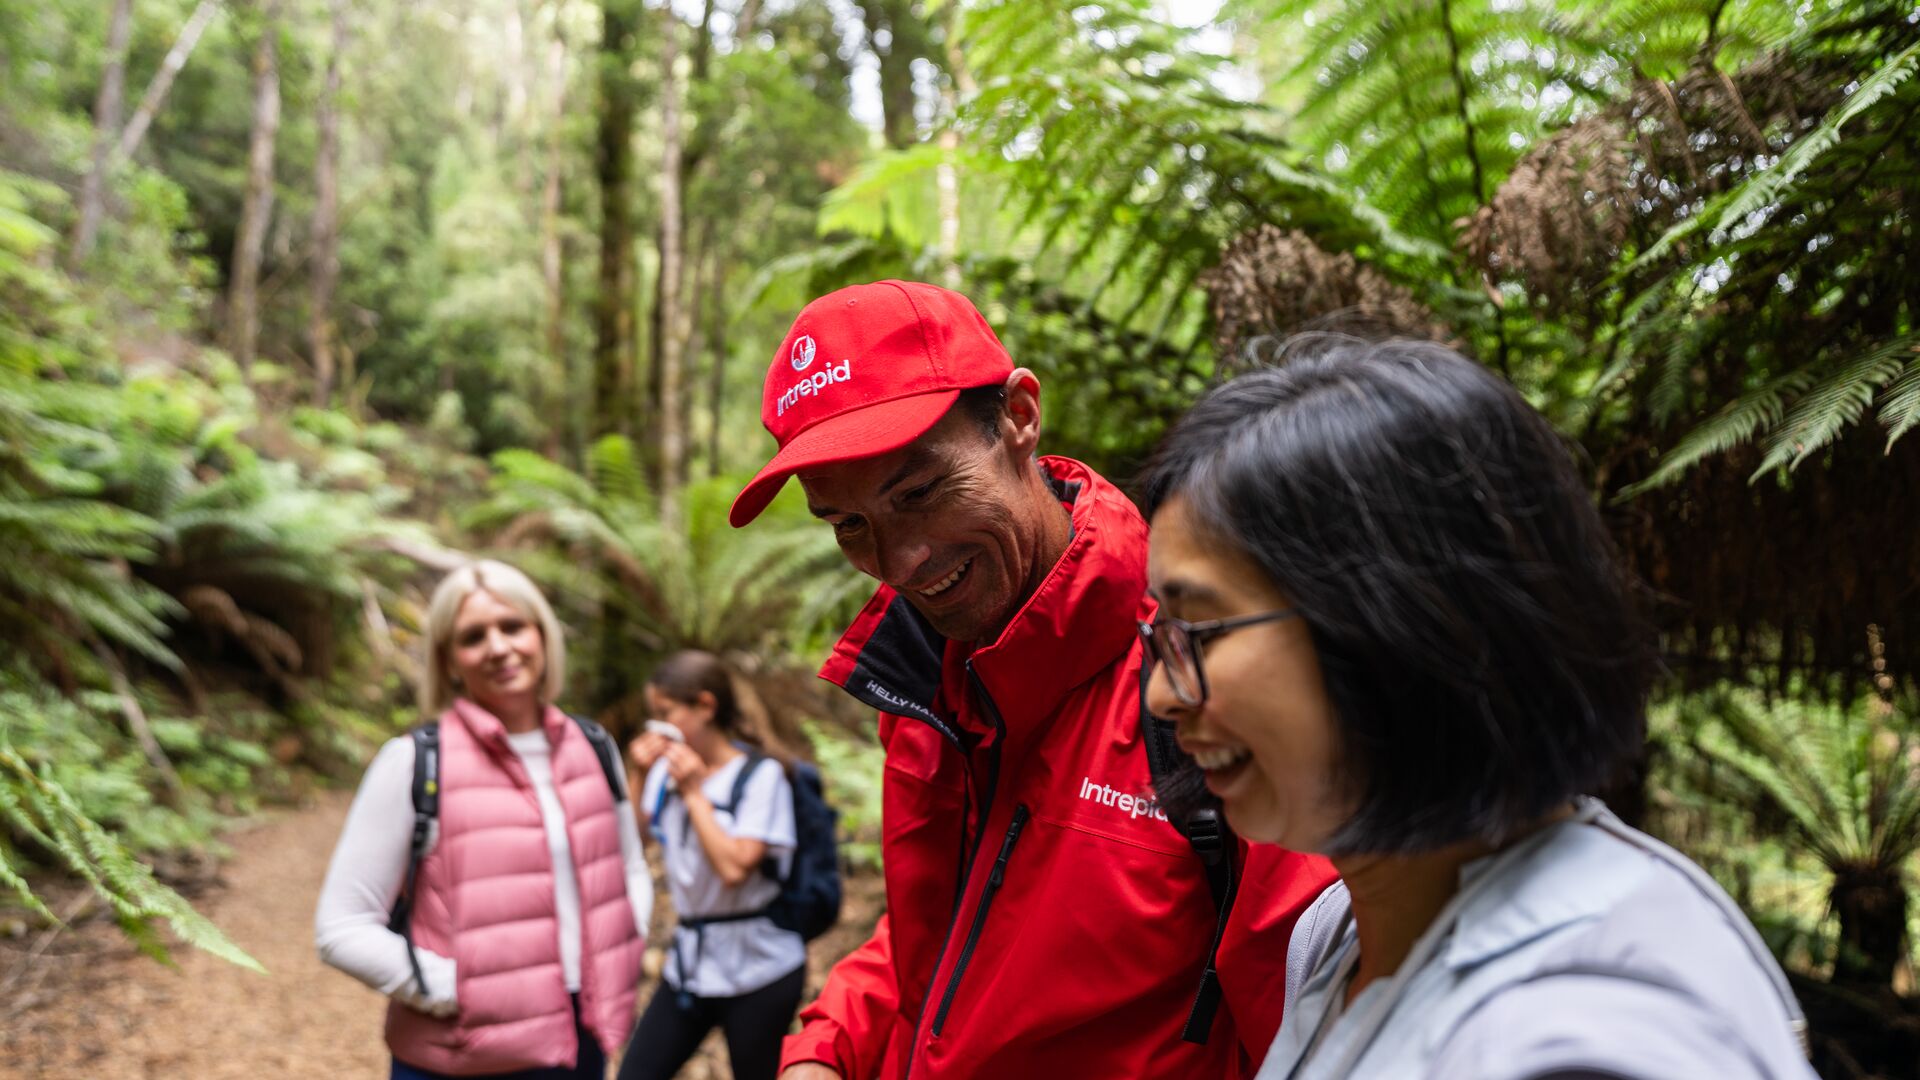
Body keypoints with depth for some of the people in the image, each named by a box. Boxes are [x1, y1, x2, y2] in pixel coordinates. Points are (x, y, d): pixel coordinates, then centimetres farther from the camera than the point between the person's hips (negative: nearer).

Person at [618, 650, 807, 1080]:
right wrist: (640, 778, -2)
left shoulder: (760, 775, -12)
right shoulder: (668, 770, 4)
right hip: (689, 960, 6)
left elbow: (734, 867, -22)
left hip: (756, 967, -5)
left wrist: (694, 791, -15)